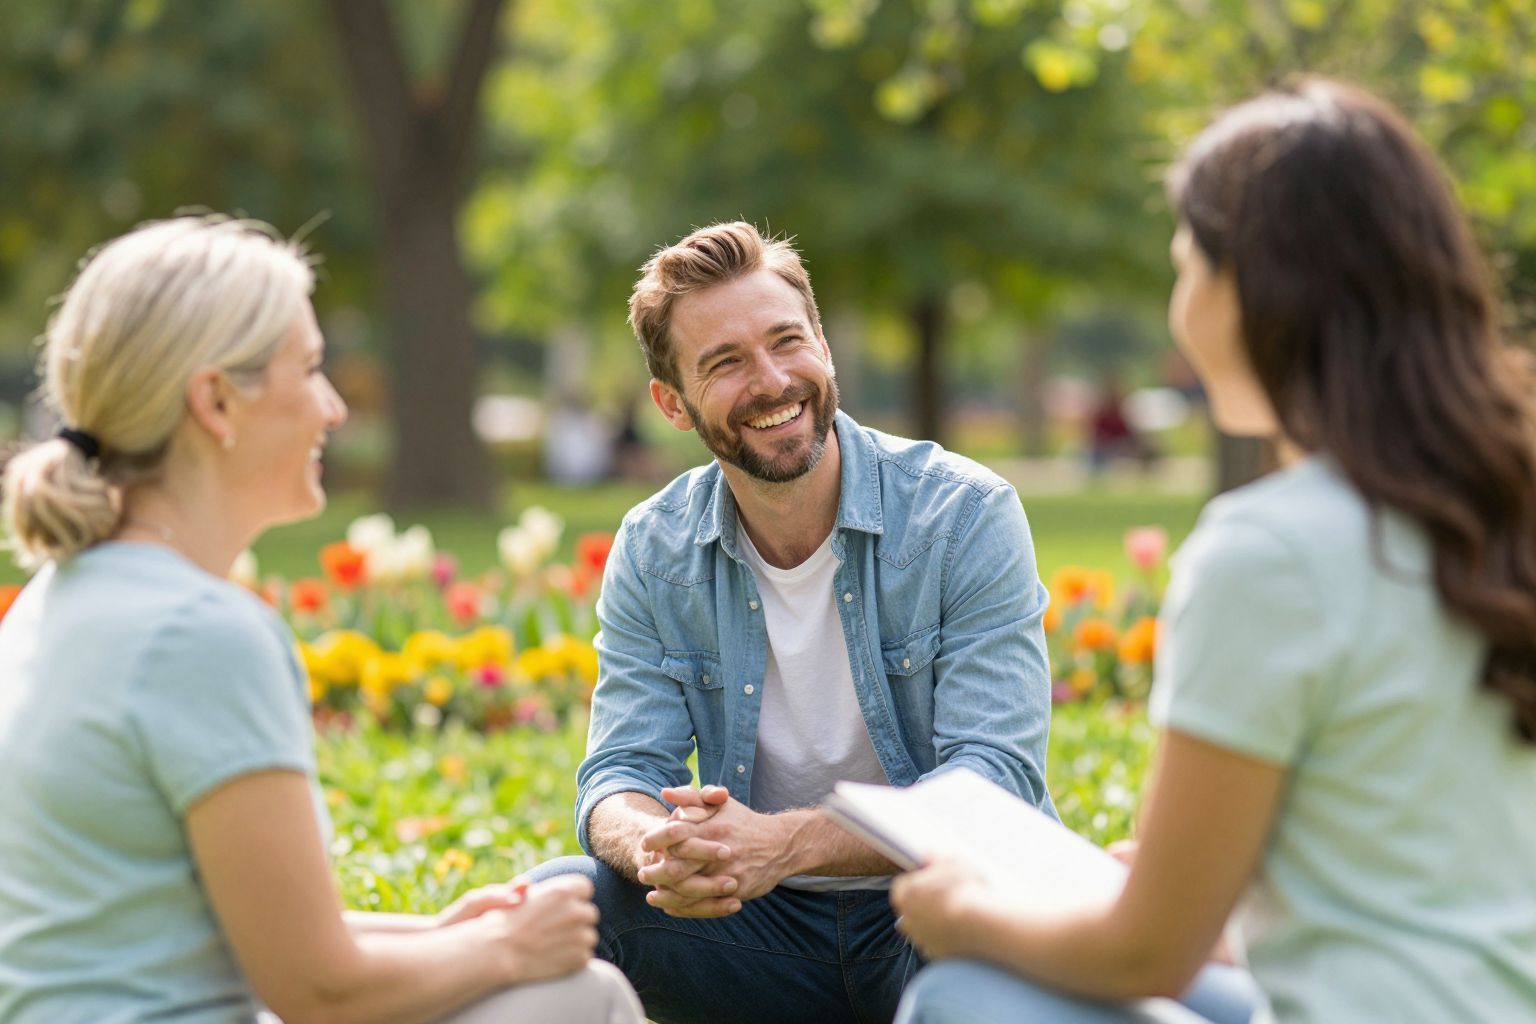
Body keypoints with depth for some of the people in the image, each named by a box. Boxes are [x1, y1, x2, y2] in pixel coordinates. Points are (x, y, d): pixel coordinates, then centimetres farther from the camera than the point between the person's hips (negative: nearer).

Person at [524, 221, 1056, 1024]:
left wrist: (785, 843, -36)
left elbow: (997, 779, -20)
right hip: (764, 927, 3)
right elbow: (619, 776, -6)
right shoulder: (652, 552, 0)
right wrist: (656, 849, -33)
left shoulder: (967, 515, -11)